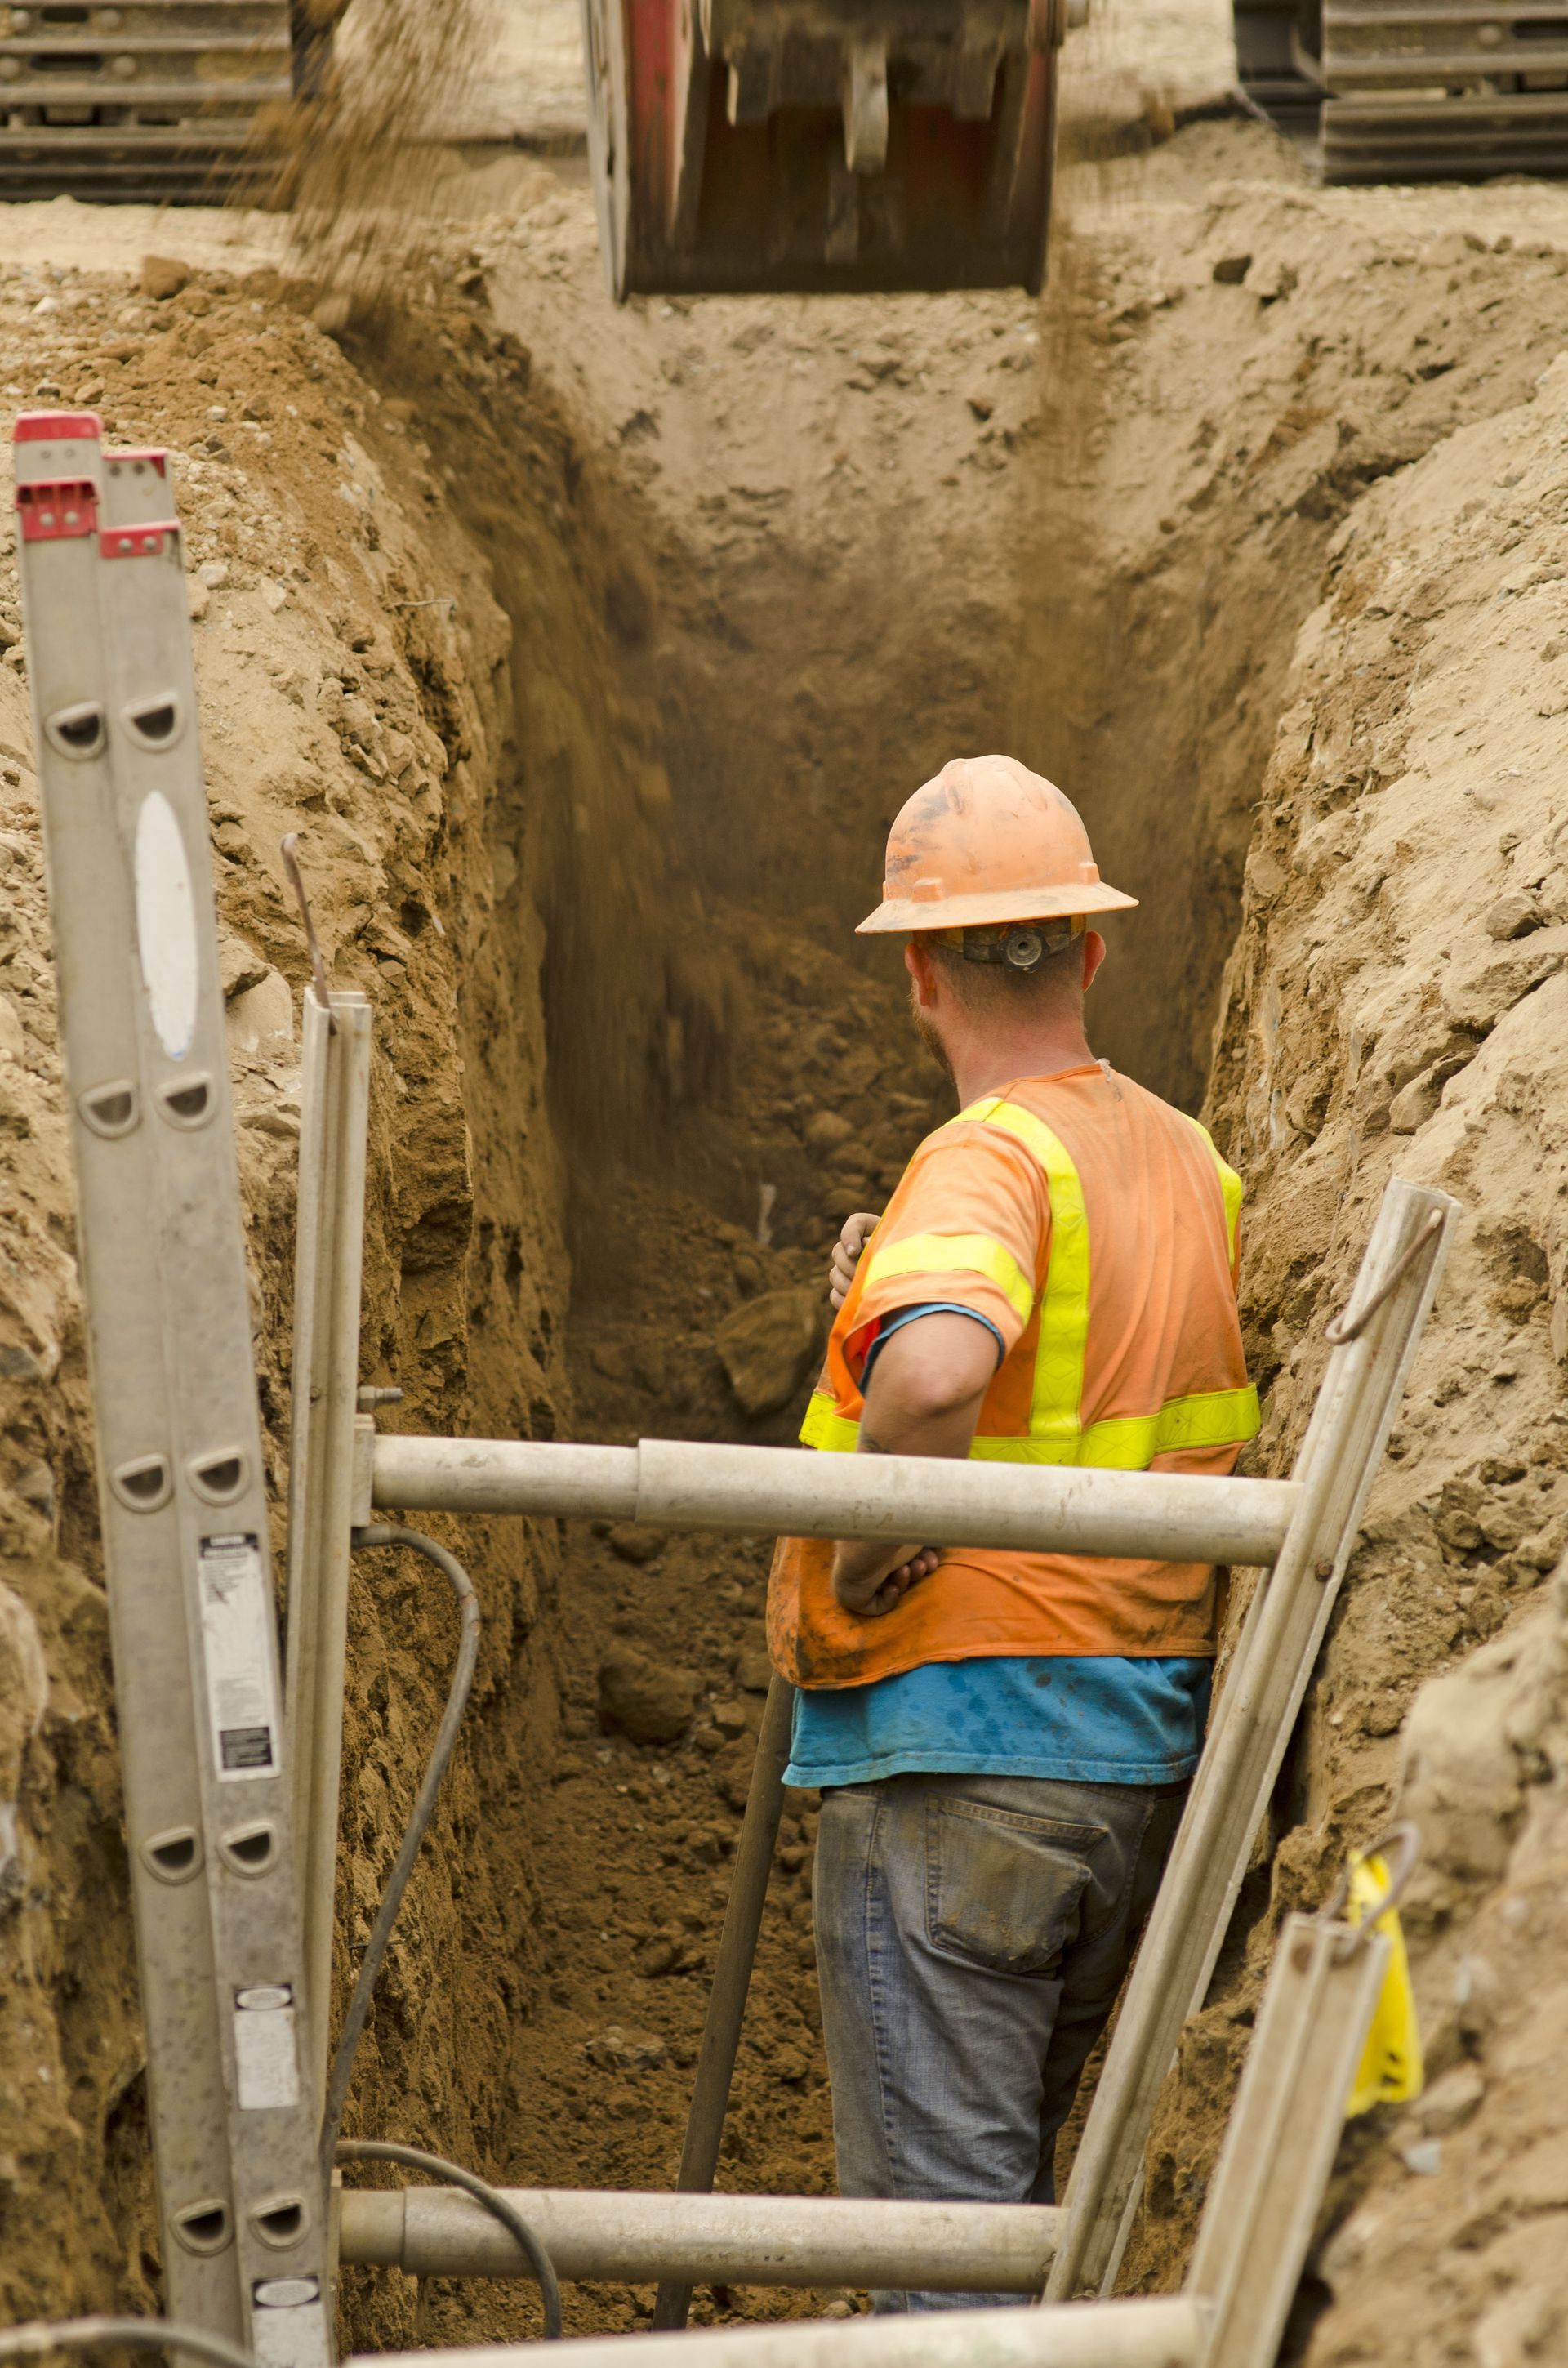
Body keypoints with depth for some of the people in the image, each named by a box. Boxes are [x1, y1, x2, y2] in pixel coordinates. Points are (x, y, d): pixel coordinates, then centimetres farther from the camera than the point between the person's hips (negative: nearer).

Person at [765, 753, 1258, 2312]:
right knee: (1014, 2189, 22)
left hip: (959, 1743, -8)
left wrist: (863, 1553, -20)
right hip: (1152, 1761, 8)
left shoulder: (993, 1156, -16)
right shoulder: (1193, 1163, 11)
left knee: (938, 2204, -1)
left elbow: (936, 1371, -37)